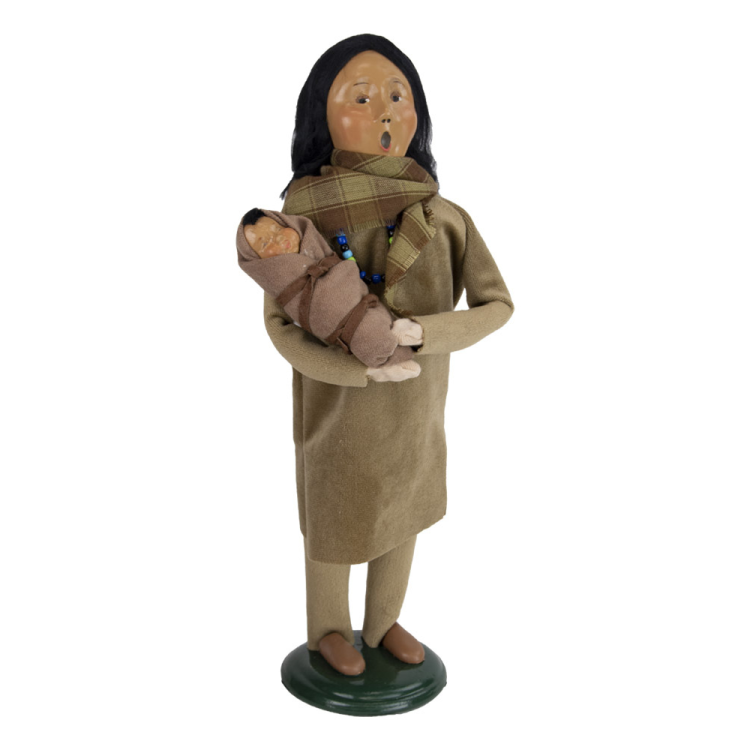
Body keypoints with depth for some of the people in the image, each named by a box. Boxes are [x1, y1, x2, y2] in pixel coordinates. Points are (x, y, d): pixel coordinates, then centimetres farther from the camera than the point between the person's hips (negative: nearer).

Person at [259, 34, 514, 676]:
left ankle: (383, 622, 47)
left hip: (416, 411, 4)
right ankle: (328, 629, 44)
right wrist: (355, 366, -30)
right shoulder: (305, 218, -19)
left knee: (404, 516, 20)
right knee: (335, 525, 16)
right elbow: (279, 322, -15)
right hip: (340, 409, -3)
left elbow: (496, 306, -11)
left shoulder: (446, 218, -11)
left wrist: (422, 335, -29)